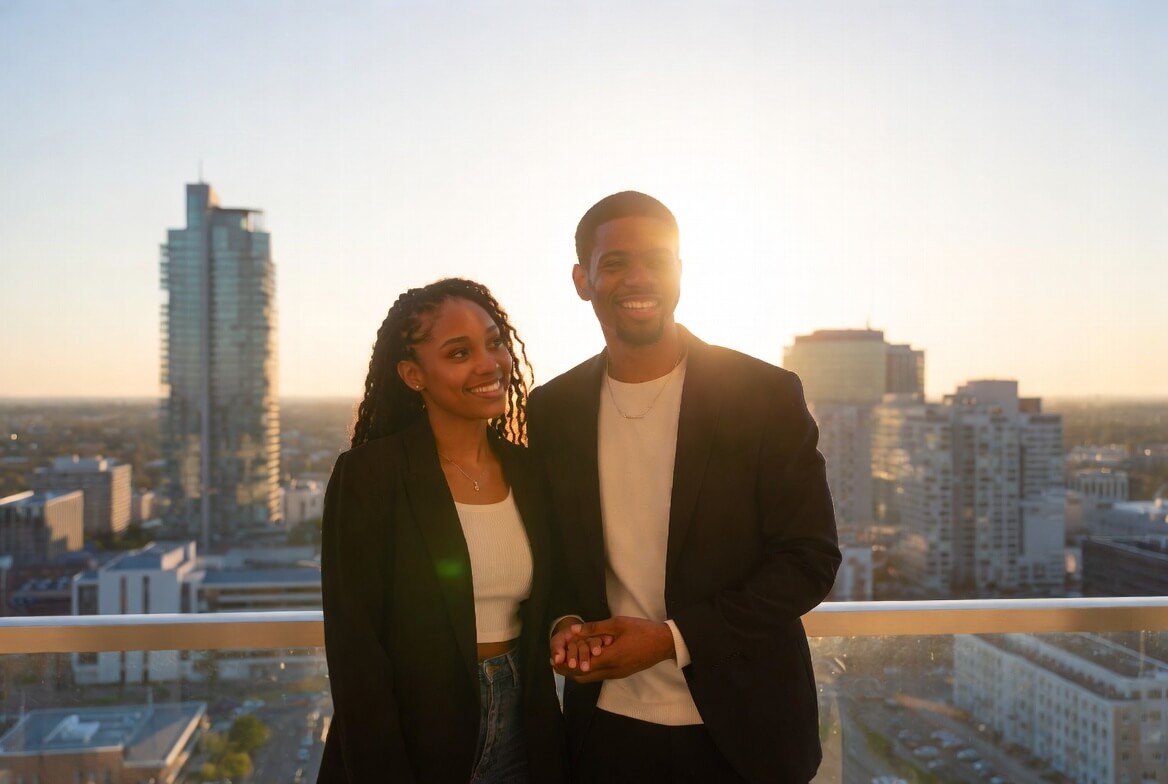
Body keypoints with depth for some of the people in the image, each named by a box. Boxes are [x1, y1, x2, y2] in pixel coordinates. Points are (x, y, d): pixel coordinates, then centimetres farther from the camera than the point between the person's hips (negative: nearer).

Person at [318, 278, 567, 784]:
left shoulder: (527, 471, 1)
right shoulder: (367, 475, -14)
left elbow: (536, 618, 9)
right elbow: (354, 648, -14)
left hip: (521, 738, 5)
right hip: (414, 742, -4)